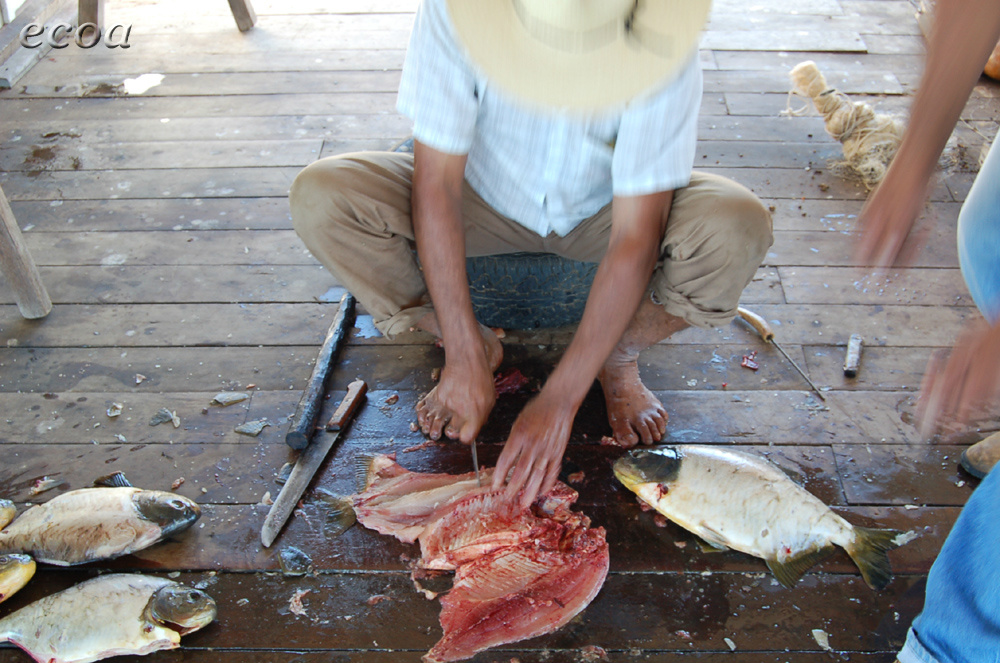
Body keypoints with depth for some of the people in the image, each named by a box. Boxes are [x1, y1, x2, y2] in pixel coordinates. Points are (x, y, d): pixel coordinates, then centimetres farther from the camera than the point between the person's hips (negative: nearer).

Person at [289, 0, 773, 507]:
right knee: (319, 199, -24)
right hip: (486, 200, 1)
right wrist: (464, 357, -28)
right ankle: (481, 345, -4)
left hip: (604, 212, 0)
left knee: (738, 228, -31)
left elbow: (635, 241, -31)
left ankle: (620, 360, -1)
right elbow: (435, 185, -27)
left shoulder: (662, 51, -31)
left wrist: (557, 402, -32)